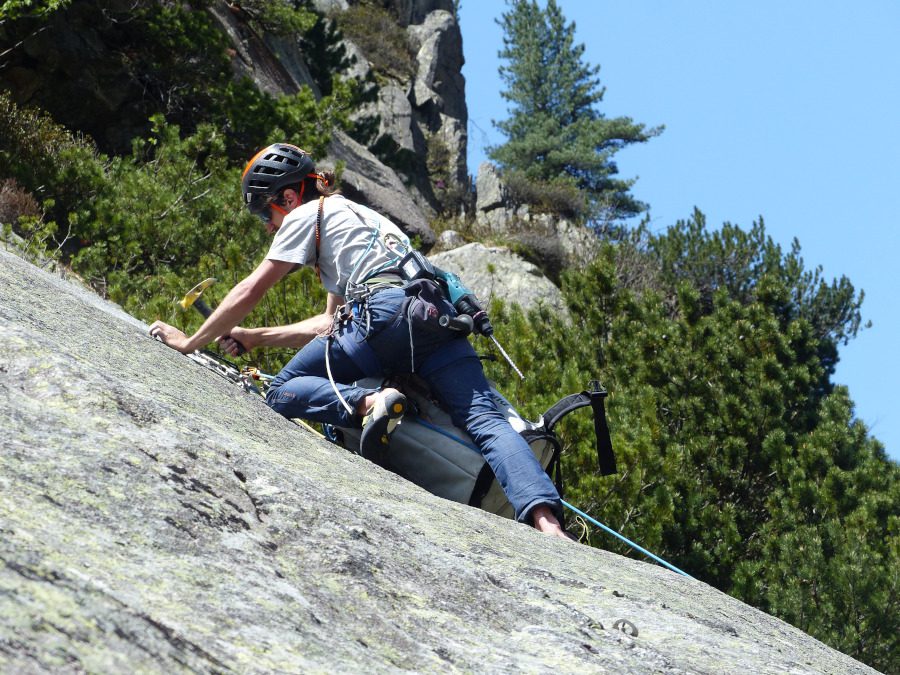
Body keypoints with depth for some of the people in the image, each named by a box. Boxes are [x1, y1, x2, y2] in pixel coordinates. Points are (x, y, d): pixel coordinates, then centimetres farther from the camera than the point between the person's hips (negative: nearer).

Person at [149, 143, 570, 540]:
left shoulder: (307, 215, 16)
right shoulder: (355, 214, 40)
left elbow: (251, 292, 13)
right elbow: (334, 321, 41)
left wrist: (191, 342, 23)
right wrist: (255, 338, 43)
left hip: (387, 312, -7)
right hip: (439, 317, 7)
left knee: (283, 392, 3)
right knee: (484, 421, -11)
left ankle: (370, 403, -27)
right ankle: (546, 520, -37)